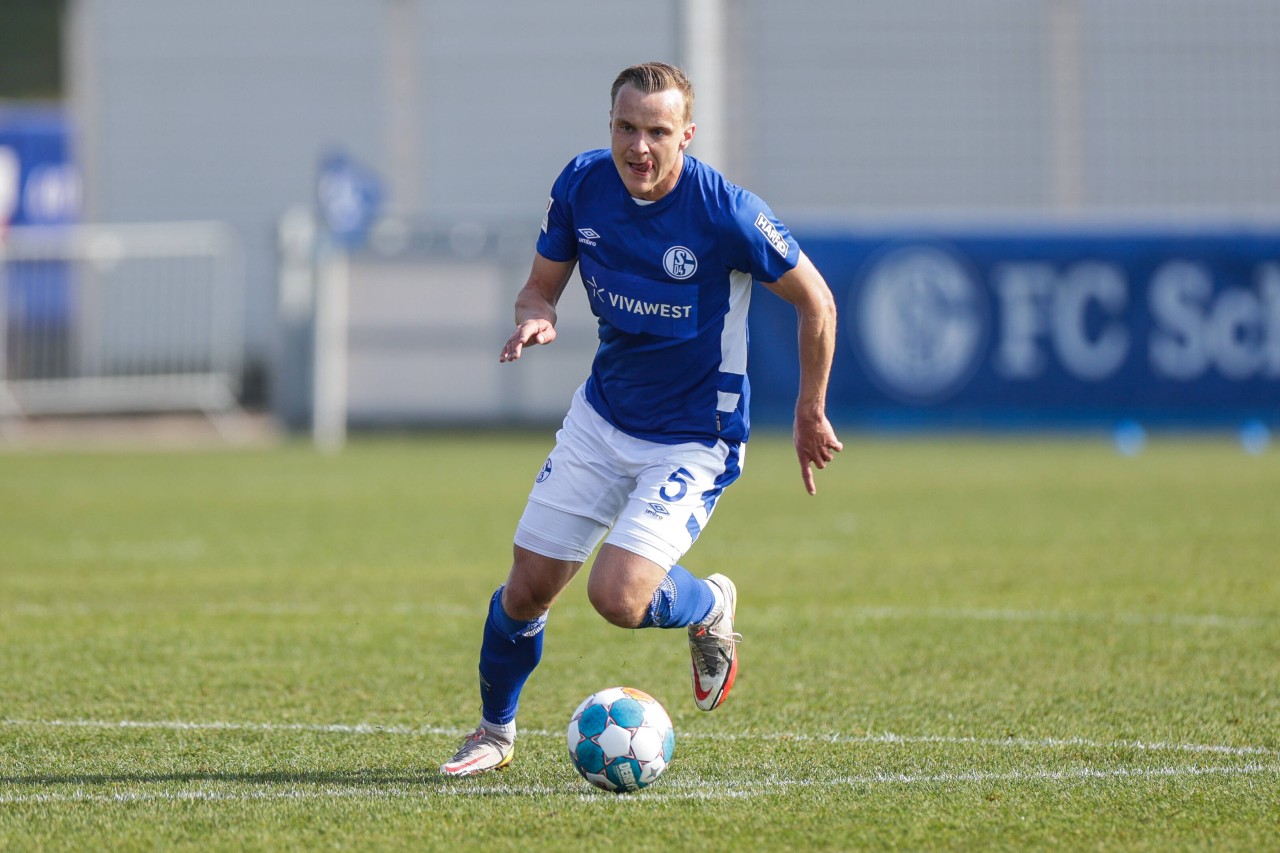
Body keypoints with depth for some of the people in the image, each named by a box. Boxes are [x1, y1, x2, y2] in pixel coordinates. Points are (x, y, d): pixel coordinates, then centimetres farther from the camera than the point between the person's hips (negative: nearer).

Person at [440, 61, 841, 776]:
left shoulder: (724, 210, -23)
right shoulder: (583, 185, -9)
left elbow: (816, 302, -10)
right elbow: (542, 285, 6)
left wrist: (811, 415, -2)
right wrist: (535, 318, -19)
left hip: (695, 440, -5)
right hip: (603, 416, 5)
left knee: (617, 596, -21)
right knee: (527, 590, 4)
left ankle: (710, 607, 13)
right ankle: (495, 732, 30)